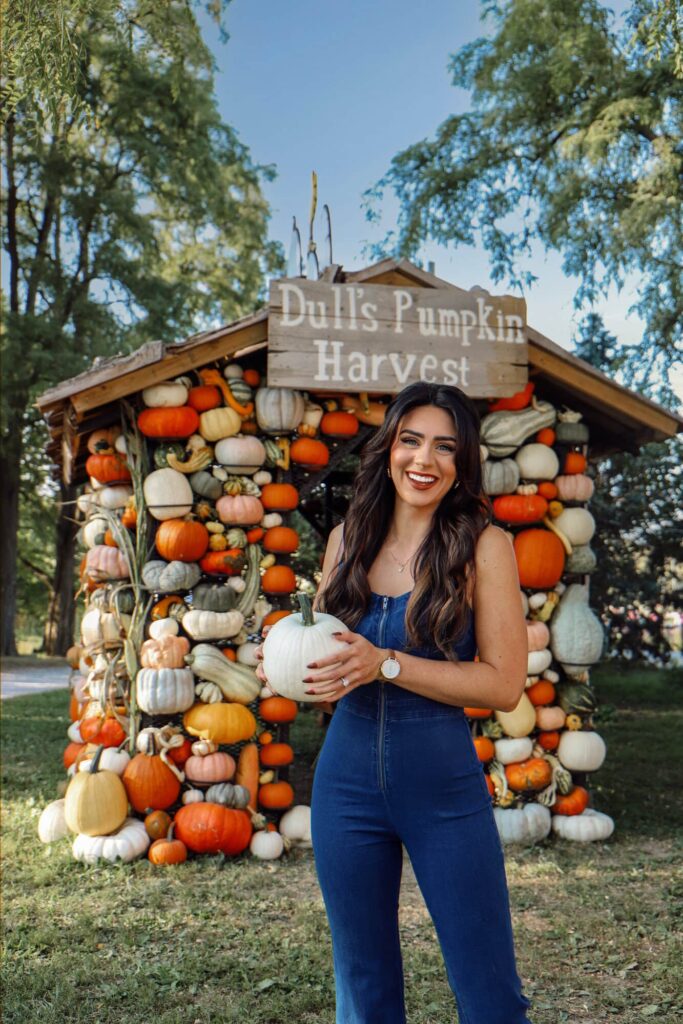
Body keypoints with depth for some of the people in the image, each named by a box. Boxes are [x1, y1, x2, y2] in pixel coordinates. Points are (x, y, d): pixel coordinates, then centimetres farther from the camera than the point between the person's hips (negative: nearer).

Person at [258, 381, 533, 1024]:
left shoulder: (483, 546, -8)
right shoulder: (348, 539, 4)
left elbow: (505, 683, -12)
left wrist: (385, 664, -20)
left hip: (444, 784, -3)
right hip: (347, 776, 4)